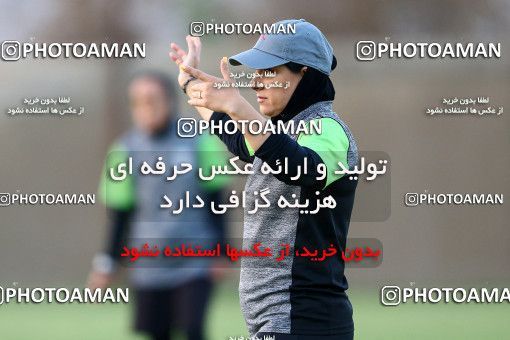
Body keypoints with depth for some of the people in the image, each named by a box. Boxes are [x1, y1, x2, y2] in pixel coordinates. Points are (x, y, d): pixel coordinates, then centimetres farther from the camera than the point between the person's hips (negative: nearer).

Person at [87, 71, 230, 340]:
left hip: (195, 264, -2)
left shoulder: (199, 140, -2)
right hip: (149, 267, 2)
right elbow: (120, 213, 10)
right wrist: (109, 262, 8)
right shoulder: (127, 150, 2)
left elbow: (215, 201, 5)